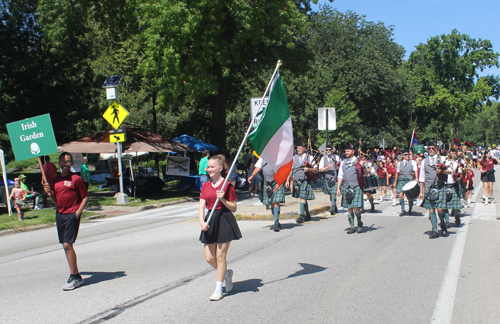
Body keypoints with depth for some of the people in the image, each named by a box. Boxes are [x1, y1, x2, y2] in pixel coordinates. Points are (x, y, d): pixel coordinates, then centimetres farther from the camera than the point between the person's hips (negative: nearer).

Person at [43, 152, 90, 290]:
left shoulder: (76, 179, -6)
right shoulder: (56, 180, 11)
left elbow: (85, 197, -3)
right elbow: (56, 201, 17)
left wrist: (78, 212, -13)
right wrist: (49, 192, -1)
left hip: (72, 215, -7)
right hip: (59, 215, 7)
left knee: (67, 244, -13)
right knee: (65, 245, 9)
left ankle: (74, 277, -5)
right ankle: (77, 276, 20)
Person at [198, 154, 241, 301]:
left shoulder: (227, 185, -6)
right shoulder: (205, 186, 9)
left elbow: (234, 208, -5)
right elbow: (201, 206, 1)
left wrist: (222, 199, -20)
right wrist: (202, 221, -15)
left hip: (225, 221, -5)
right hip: (210, 221, 5)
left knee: (220, 256, -1)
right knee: (209, 257, 5)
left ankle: (218, 290, 12)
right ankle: (226, 273, 35)